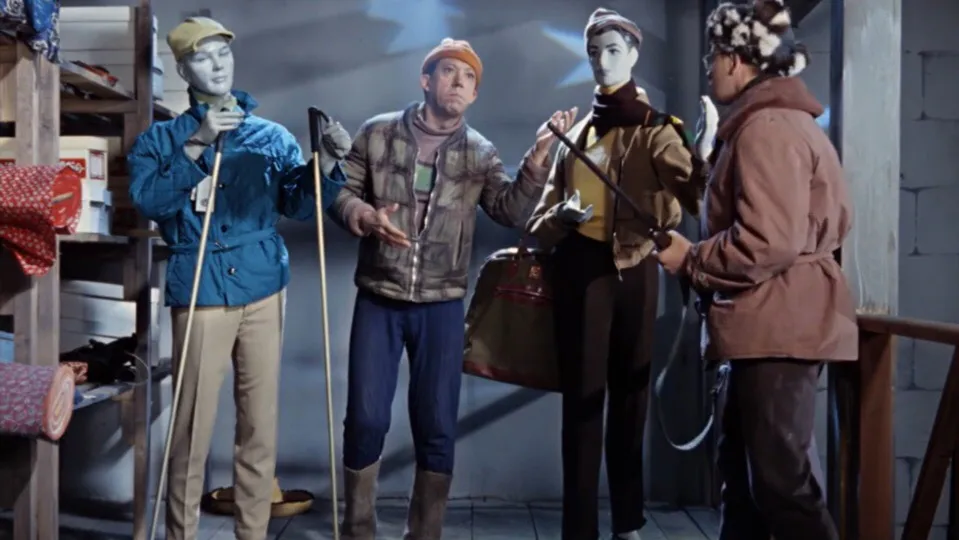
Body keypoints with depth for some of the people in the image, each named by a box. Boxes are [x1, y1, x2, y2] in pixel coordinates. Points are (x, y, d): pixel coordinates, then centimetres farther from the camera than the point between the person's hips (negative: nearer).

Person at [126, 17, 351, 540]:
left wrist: (327, 161, -18)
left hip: (263, 289, 2)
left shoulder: (272, 136, 10)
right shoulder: (161, 139, 6)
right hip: (200, 294, -2)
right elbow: (149, 202, -11)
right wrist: (196, 144, -19)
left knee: (260, 426, 7)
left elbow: (299, 205, 0)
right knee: (193, 428, 0)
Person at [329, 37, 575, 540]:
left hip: (441, 306, 1)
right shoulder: (378, 133, 1)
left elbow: (511, 211, -7)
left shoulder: (480, 153, 4)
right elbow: (341, 192, 2)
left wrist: (536, 160, -23)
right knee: (365, 420, 2)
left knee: (437, 428, 5)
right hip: (378, 300, -1)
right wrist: (367, 217, -19)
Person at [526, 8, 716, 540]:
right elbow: (540, 220, 13)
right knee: (582, 397, -1)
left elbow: (691, 192, -14)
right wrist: (562, 216, -10)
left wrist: (704, 152, -35)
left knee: (630, 394, 6)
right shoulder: (577, 132, 14)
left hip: (635, 269, -2)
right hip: (581, 270, 2)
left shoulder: (654, 126, 4)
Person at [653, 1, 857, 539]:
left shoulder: (766, 127, -15)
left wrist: (690, 258, -10)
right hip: (771, 323, 11)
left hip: (780, 325, -11)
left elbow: (768, 242, -25)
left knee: (783, 479, -6)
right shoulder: (786, 121, 18)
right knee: (743, 464, 19)